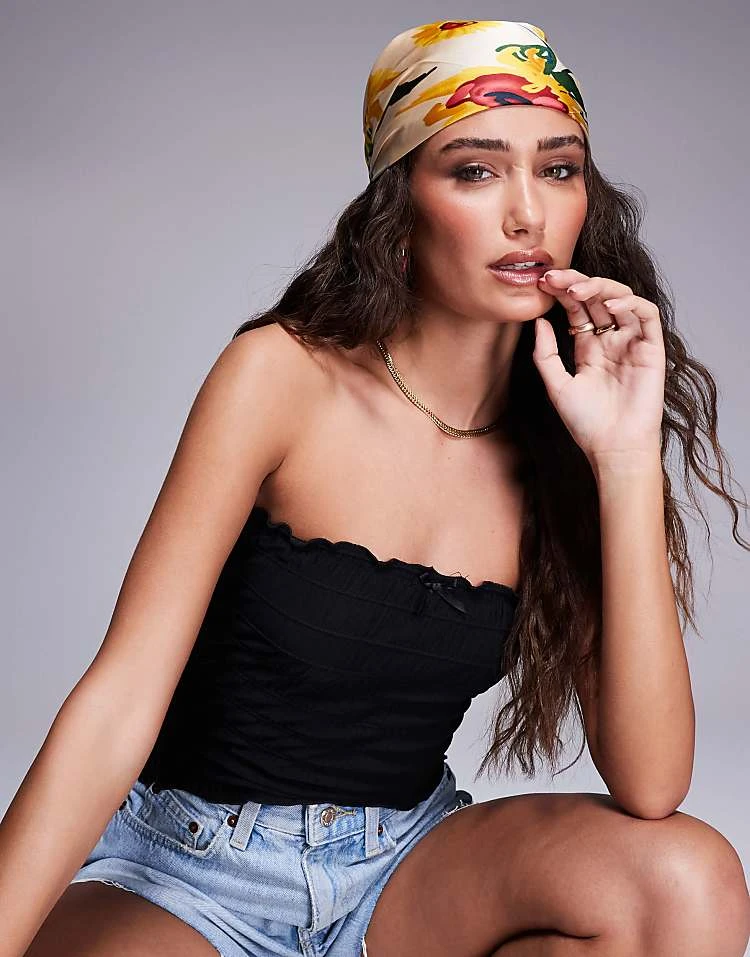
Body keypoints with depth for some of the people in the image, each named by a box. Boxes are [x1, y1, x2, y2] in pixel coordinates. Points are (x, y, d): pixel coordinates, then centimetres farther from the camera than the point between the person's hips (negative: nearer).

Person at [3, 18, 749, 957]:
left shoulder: (558, 446, -5)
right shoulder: (283, 376, -14)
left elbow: (649, 787, -15)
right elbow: (117, 707, -18)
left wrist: (628, 459, -21)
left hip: (399, 859, 4)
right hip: (185, 862, -3)